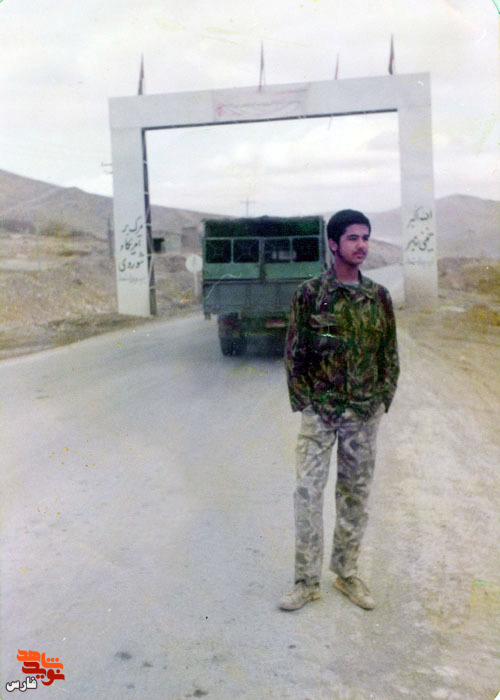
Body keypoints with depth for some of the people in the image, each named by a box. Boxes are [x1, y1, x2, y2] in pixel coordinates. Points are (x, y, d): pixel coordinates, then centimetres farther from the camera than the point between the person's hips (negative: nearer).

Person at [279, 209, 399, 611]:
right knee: (308, 493, -2)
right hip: (319, 412, -3)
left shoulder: (379, 296, 4)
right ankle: (307, 582, 12)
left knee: (356, 494, 11)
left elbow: (390, 354, 9)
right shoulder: (310, 293, -4)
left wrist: (382, 399, 2)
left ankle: (347, 574, 27)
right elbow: (294, 352, -2)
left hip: (364, 413, 3)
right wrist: (304, 402, -6)